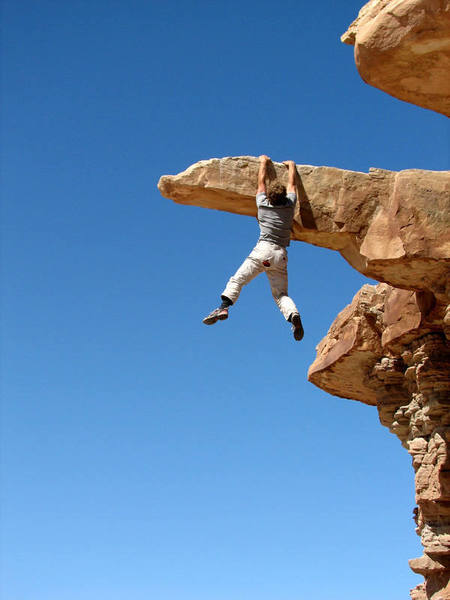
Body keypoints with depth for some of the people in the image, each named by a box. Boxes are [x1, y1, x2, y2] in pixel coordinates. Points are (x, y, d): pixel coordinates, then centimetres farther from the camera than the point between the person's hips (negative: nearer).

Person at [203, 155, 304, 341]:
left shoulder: (263, 204, 11)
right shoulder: (289, 205, 13)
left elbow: (261, 182, 26)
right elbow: (291, 184, 31)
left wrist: (263, 162, 41)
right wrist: (291, 166, 47)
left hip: (263, 250, -2)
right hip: (281, 255, 2)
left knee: (237, 280, -6)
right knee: (281, 294, 4)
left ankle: (224, 306, -30)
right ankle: (293, 314, -24)